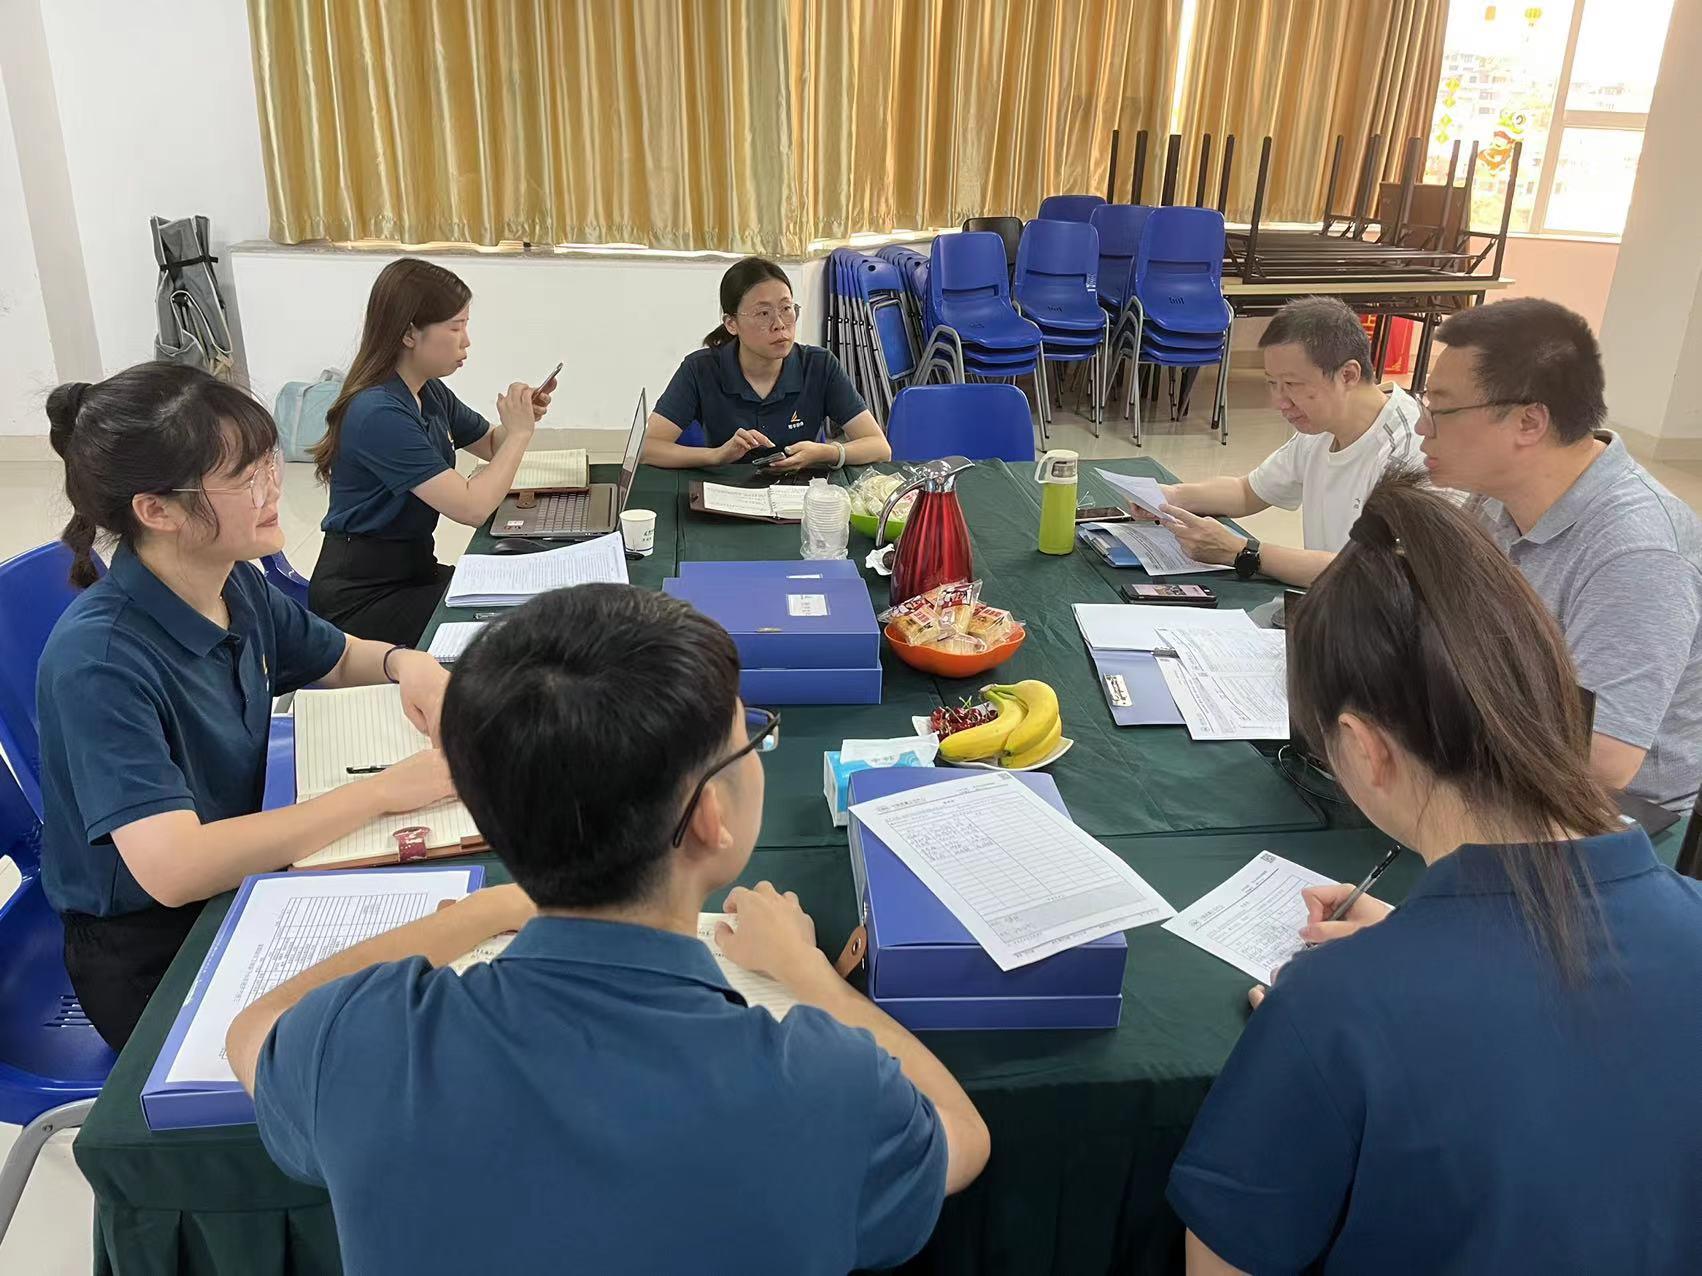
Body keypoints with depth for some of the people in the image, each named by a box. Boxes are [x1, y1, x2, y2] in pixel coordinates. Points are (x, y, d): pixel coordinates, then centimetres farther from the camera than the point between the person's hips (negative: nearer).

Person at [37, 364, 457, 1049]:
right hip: (147, 957, -6)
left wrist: (404, 661, -10)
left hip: (236, 879, 7)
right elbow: (173, 868, -35)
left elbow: (340, 658, 14)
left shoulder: (238, 585, -5)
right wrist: (385, 791, -33)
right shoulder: (96, 658, -27)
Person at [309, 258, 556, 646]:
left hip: (412, 568, 9)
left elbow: (491, 444, 21)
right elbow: (471, 507, -27)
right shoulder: (379, 413, -23)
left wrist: (523, 417, -3)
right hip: (361, 599, -8)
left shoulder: (431, 392, 4)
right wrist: (520, 432, -14)